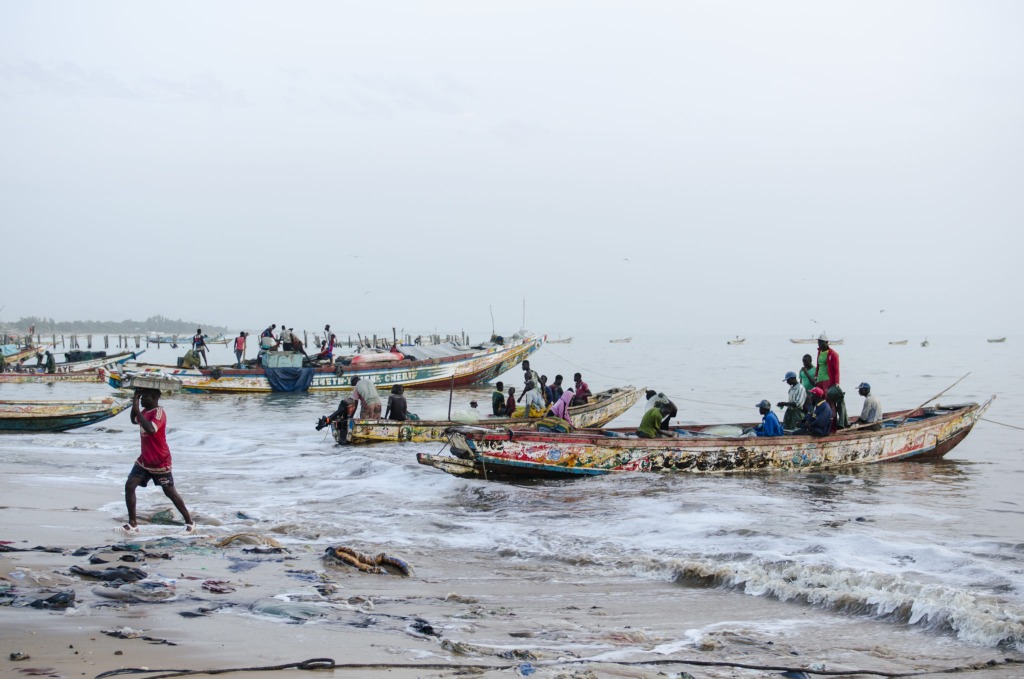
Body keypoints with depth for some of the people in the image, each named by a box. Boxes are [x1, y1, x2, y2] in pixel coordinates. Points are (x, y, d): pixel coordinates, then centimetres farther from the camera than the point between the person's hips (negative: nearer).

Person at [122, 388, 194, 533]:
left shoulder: (158, 412, -20)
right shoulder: (146, 411, 8)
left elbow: (151, 429, -37)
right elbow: (134, 421, 27)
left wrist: (137, 411, -32)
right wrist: (135, 400, 11)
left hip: (160, 462, -8)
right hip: (144, 460, 8)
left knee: (169, 492, 0)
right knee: (129, 486, -5)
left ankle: (189, 522, 14)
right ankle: (133, 523, -2)